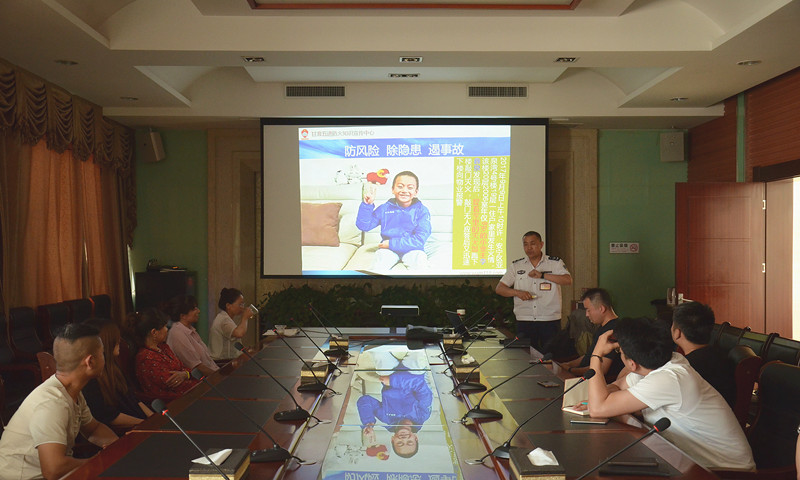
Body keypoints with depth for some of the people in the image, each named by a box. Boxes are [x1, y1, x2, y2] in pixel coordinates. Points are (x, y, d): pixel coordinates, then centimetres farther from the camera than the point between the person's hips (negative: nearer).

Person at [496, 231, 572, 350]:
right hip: (524, 321, 2)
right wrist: (518, 293, -12)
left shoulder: (555, 263, 5)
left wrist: (542, 275, -16)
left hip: (550, 320, -1)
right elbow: (499, 289, 7)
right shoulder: (516, 265, 9)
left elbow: (568, 280, -10)